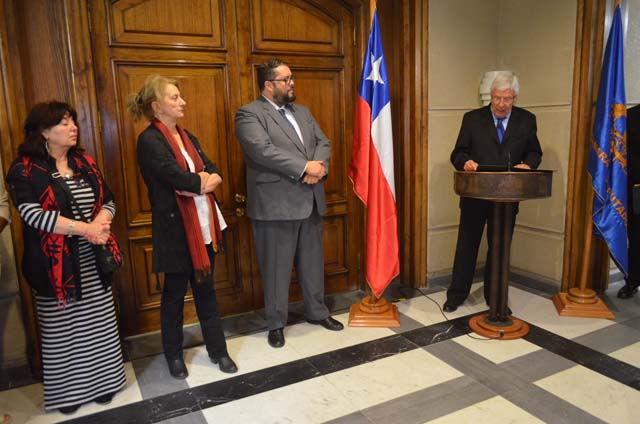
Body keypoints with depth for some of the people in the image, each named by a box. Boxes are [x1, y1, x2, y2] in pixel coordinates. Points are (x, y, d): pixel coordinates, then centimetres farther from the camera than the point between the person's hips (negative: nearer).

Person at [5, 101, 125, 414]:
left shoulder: (85, 162, 7)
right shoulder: (24, 169, -9)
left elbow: (108, 201, 6)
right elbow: (33, 214, -22)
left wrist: (101, 221, -16)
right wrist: (85, 228, -23)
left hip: (92, 260, 5)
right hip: (55, 263, -4)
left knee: (98, 322, 13)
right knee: (62, 327, 9)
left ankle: (101, 380, 30)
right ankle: (67, 390, 28)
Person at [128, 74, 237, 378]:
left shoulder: (186, 136, 12)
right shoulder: (149, 141, -12)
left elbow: (213, 172, 5)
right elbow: (178, 179, -23)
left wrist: (202, 181, -16)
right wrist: (203, 181, -6)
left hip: (203, 225, 7)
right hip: (176, 229, -6)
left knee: (206, 290, 14)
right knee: (175, 293, 10)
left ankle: (217, 350, 27)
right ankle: (174, 355, 29)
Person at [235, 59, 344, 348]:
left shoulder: (303, 112, 17)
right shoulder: (249, 114, -6)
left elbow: (323, 143, 10)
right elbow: (263, 150, -21)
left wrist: (319, 166, -12)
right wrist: (305, 167, -20)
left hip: (311, 201, 7)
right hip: (275, 203, -6)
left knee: (313, 261, 17)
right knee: (276, 267, 5)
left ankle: (317, 311, 35)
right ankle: (276, 323, 22)